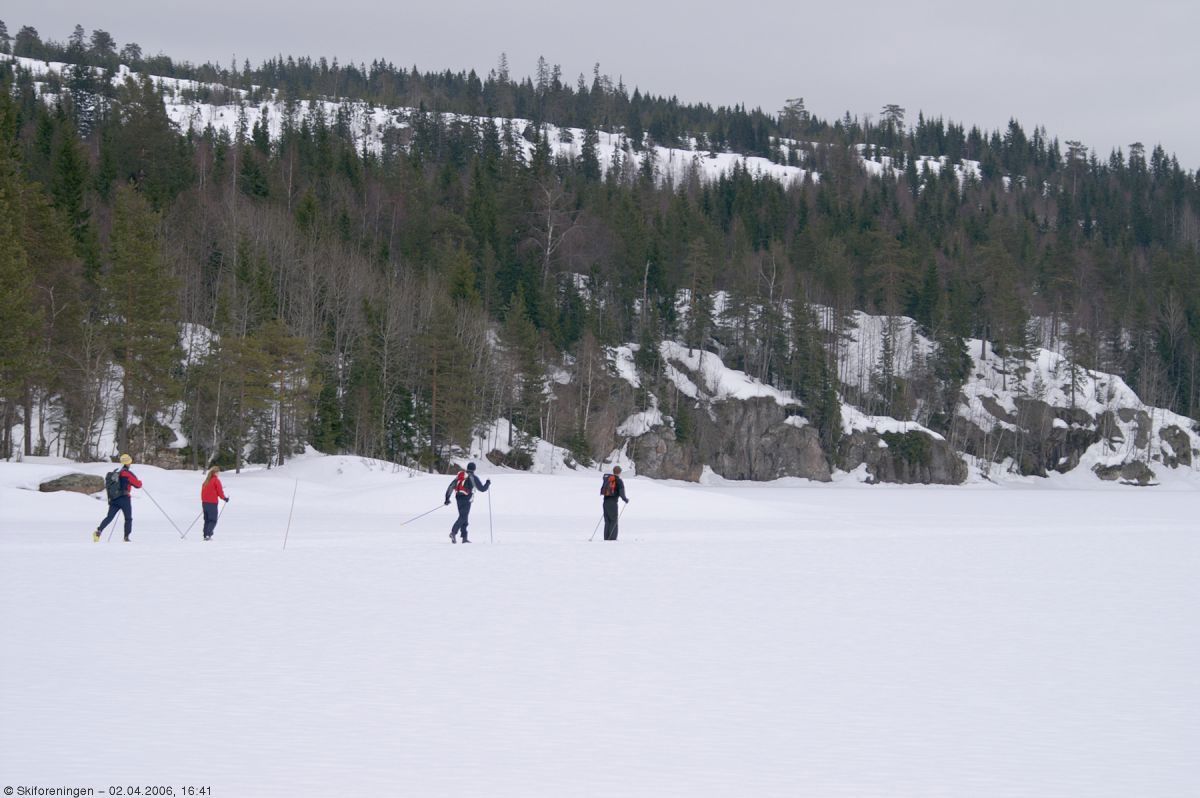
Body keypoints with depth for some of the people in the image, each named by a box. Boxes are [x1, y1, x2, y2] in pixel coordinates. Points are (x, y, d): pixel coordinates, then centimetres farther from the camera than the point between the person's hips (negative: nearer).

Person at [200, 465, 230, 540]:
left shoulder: (206, 480, 12)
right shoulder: (216, 480, -9)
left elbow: (203, 491, 15)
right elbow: (220, 492, -9)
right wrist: (225, 498, 8)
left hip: (204, 503, 7)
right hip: (212, 503, -7)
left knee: (207, 520, 14)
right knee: (213, 520, -2)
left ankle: (205, 535, 10)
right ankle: (208, 534, -16)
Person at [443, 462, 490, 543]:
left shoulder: (460, 475, 14)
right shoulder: (473, 477, -2)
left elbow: (451, 486, 9)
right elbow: (482, 489, 4)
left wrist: (447, 497, 12)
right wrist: (488, 483, 23)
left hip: (458, 497, 6)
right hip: (466, 499, -6)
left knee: (463, 517, 13)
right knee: (463, 517, -12)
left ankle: (464, 537, 11)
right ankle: (453, 532, -33)